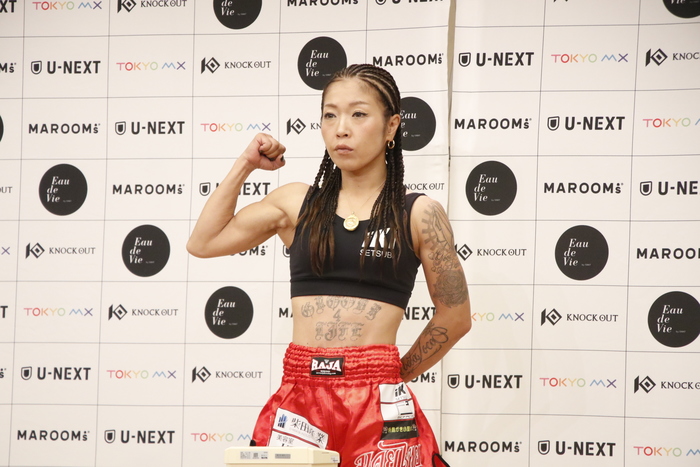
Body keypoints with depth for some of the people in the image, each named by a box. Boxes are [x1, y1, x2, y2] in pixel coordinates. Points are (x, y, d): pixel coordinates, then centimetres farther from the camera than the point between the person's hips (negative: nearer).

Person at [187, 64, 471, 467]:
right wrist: (245, 166, 11)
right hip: (299, 399, 2)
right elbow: (203, 243, 11)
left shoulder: (419, 214, 3)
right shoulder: (297, 202, 11)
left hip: (377, 406, -2)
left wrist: (392, 378, 9)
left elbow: (455, 318, 7)